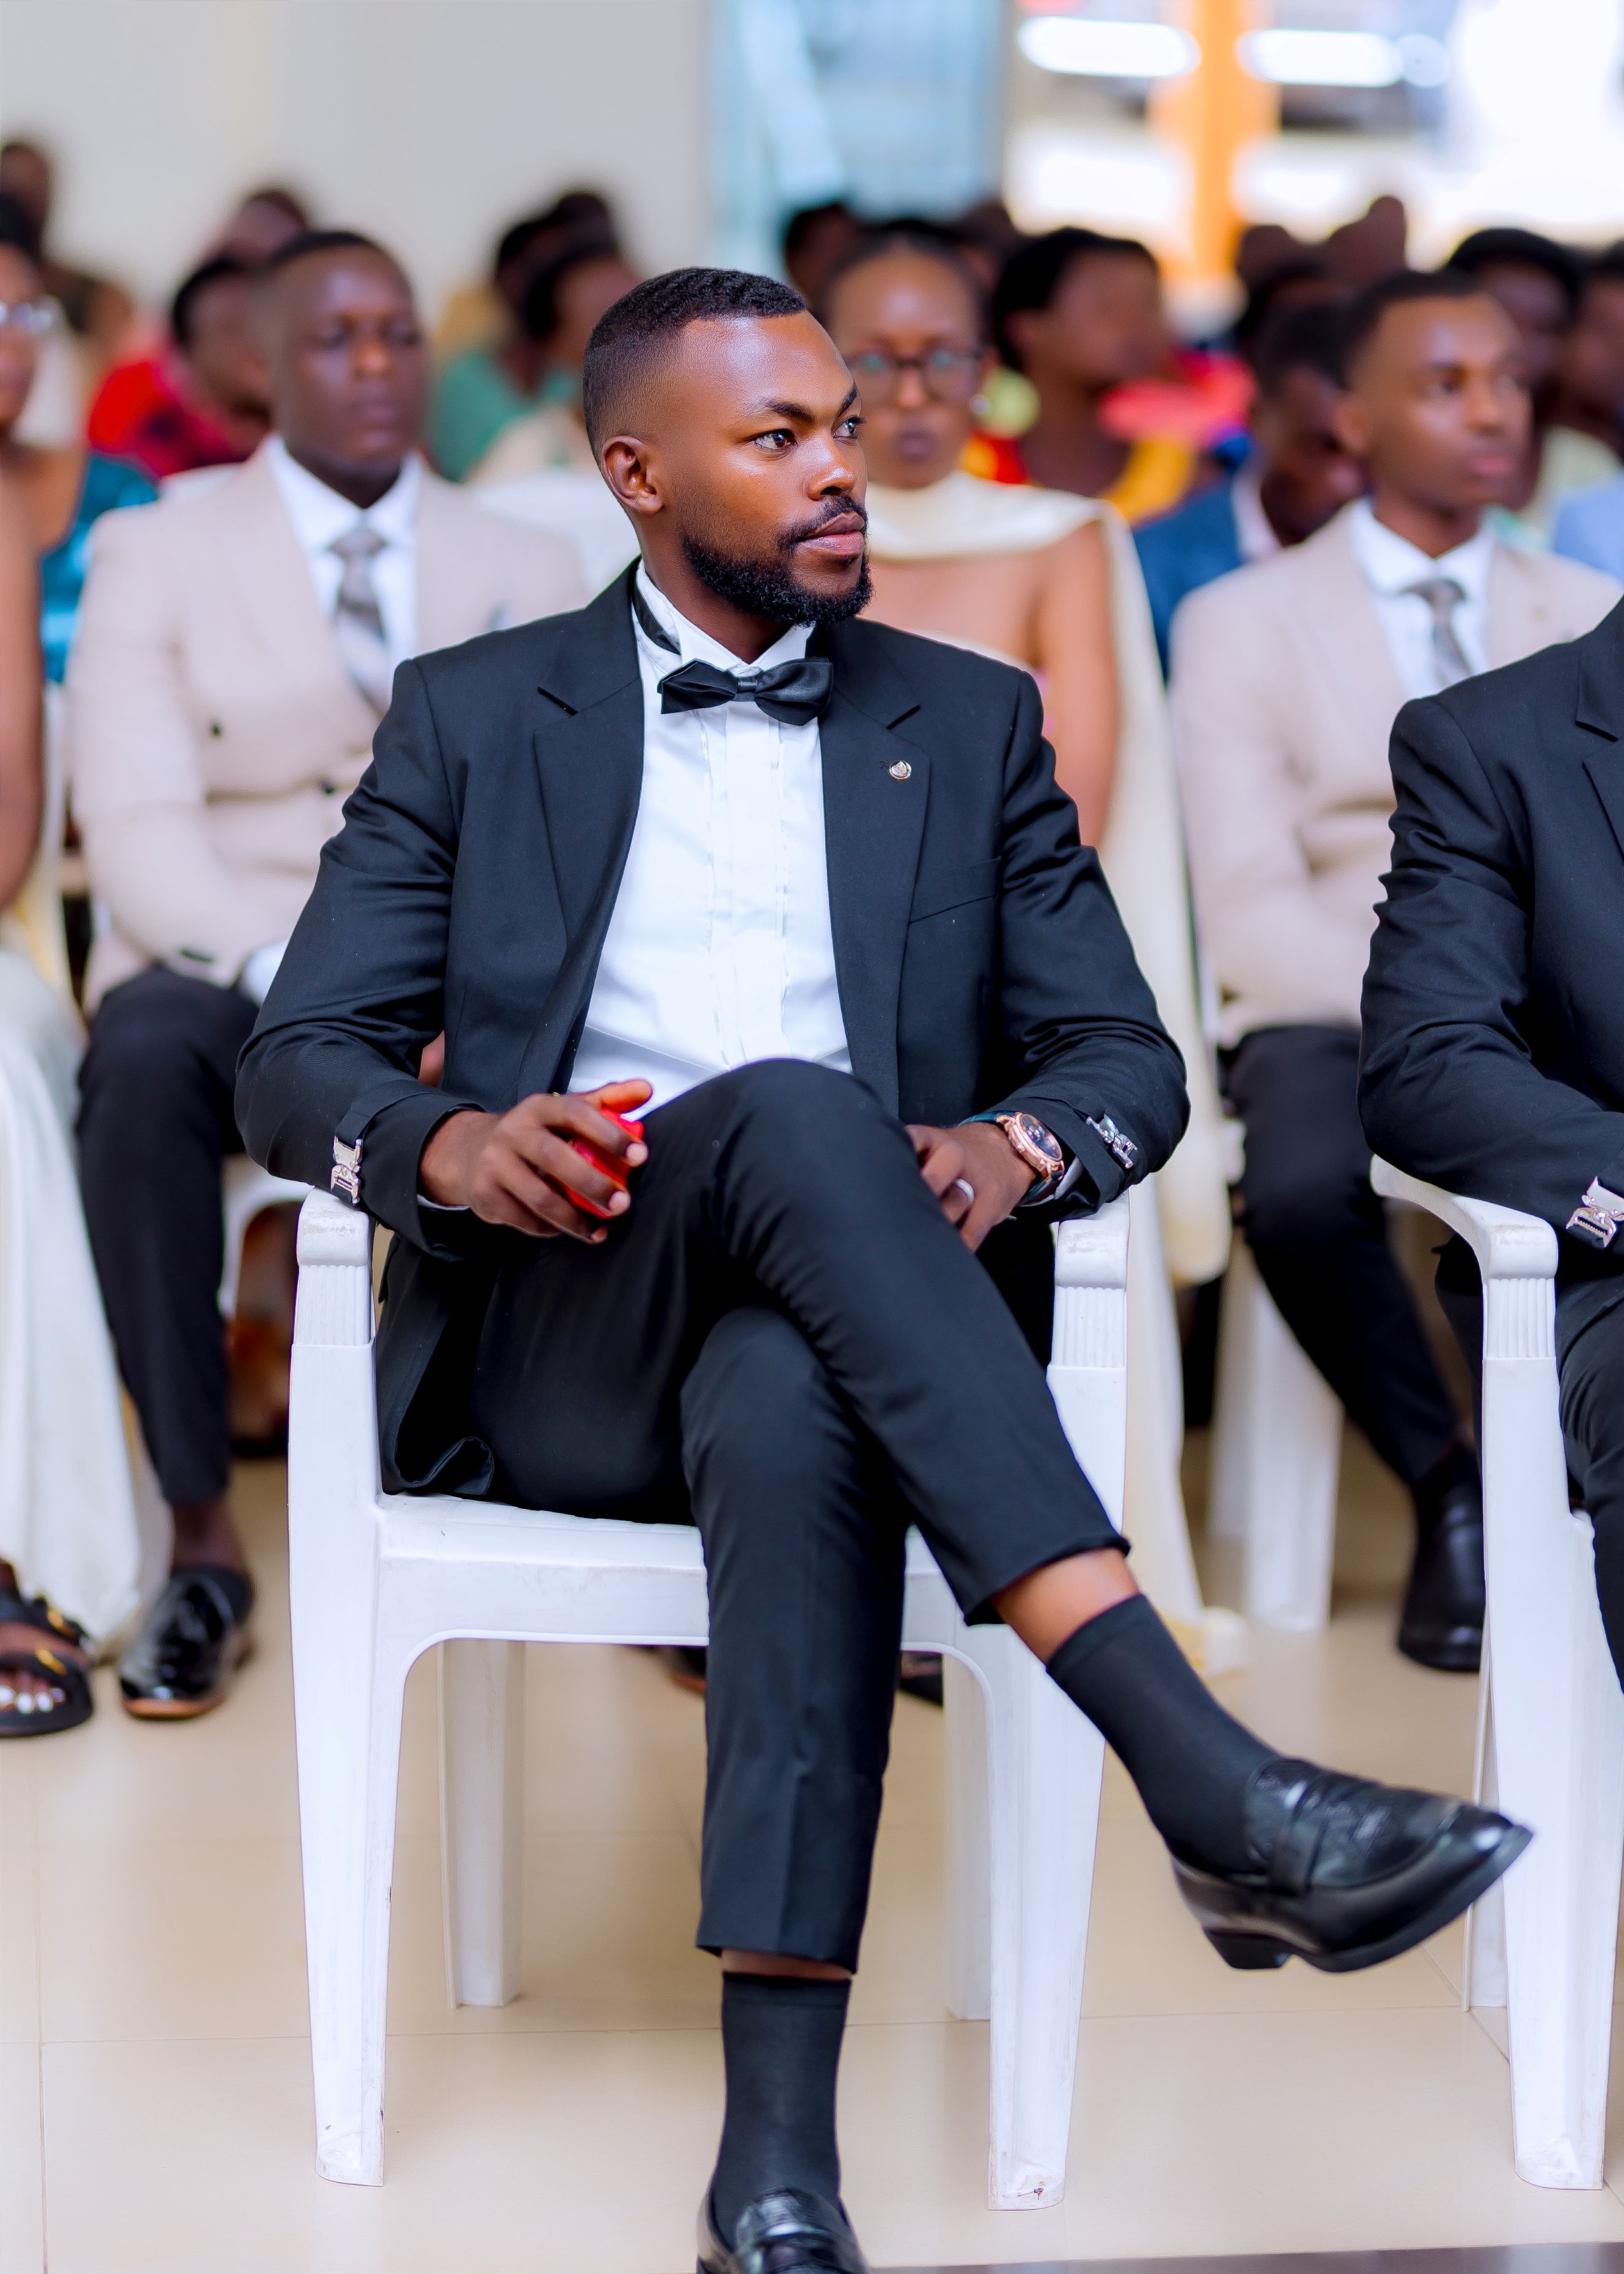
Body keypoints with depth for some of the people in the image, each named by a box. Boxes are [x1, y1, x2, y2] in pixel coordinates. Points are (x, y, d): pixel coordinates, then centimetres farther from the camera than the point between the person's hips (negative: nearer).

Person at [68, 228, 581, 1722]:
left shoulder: (529, 572, 15)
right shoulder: (154, 557, 8)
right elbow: (138, 825, -5)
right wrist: (283, 970, -23)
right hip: (222, 968, -1)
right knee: (146, 1058, -38)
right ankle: (203, 1536, -27)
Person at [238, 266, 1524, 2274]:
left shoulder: (969, 723, 20)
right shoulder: (473, 719, 16)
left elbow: (1131, 1054, 14)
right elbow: (294, 1064, 9)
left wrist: (1022, 1140, -12)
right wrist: (448, 1144, -16)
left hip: (807, 1326, 1)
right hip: (548, 1340, -1)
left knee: (796, 1407, -39)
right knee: (795, 1112, -36)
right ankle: (1213, 1786, -48)